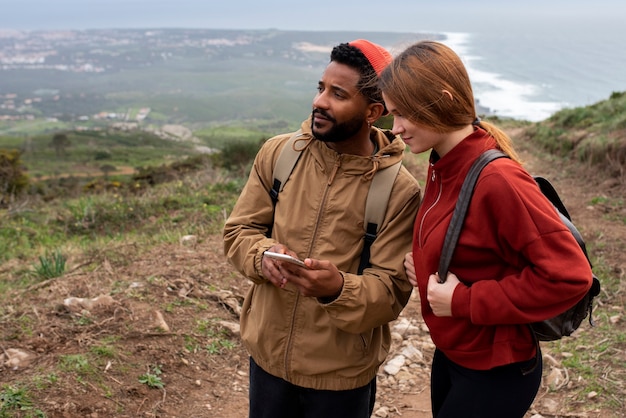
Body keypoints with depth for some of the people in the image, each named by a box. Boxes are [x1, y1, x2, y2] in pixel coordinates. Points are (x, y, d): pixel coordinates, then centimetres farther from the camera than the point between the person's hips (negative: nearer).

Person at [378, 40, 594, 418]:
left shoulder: (497, 179, -27)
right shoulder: (443, 166, -2)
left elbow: (569, 274, -27)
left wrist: (466, 301, -23)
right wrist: (422, 266, -4)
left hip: (496, 374, -8)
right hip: (450, 354, 8)